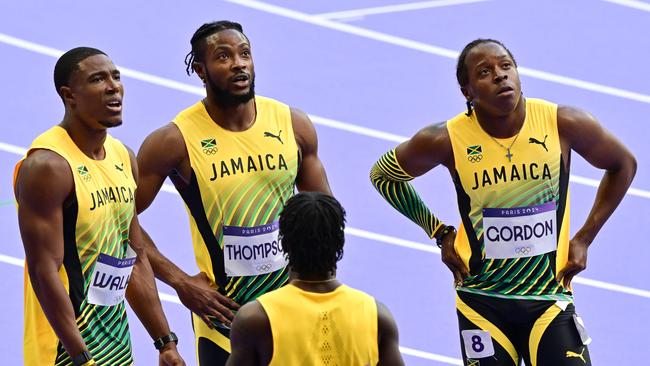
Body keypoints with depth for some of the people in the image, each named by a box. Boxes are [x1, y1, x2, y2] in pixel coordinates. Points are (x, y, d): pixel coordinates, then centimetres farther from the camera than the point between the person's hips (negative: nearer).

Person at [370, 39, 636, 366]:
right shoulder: (448, 141, -12)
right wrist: (440, 233, 1)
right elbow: (383, 175, 6)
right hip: (482, 300, 0)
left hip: (550, 298, 0)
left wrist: (584, 239, 3)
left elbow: (623, 165, 7)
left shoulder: (564, 124, -11)